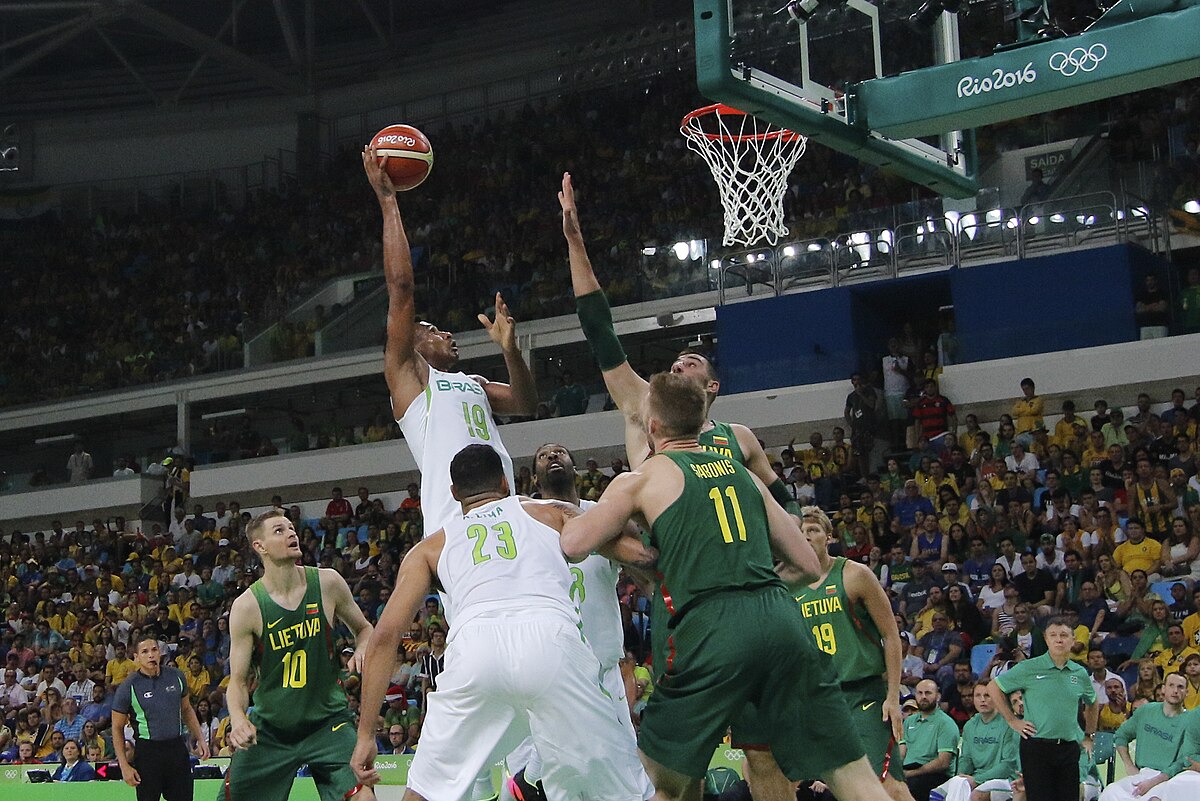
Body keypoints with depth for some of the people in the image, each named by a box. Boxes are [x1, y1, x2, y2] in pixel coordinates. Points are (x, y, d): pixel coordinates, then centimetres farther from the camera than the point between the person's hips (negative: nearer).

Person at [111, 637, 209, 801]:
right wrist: (124, 766, -8)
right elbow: (117, 727, -2)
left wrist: (200, 739, 11)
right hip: (147, 750, -4)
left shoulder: (176, 677, 4)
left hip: (177, 747, 4)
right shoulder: (128, 687, -7)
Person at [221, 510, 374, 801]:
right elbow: (238, 680, -8)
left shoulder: (327, 583, -7)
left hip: (327, 720, 0)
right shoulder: (247, 606, -12)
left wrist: (362, 651, -12)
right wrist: (238, 719, -27)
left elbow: (363, 628, 10)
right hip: (269, 726, 0)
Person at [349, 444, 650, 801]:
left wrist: (366, 732, 22)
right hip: (549, 640, -1)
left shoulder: (431, 547, 31)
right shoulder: (551, 513, 31)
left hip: (473, 645, 1)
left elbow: (385, 635, 21)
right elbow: (641, 555, 26)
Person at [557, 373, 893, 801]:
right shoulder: (742, 473, 24)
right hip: (781, 619, 4)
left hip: (709, 630, -4)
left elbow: (574, 544, 0)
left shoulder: (642, 478, 10)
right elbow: (807, 565, 24)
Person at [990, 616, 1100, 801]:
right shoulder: (1029, 668, -3)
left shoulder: (1080, 674, 10)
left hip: (1069, 749, 4)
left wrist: (1089, 736, 22)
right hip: (1036, 746, -4)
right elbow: (995, 688, 4)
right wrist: (1012, 720, 1)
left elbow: (1092, 704, 29)